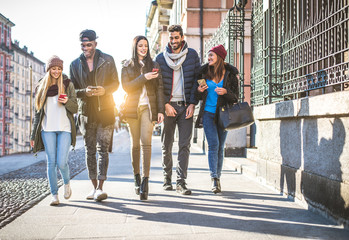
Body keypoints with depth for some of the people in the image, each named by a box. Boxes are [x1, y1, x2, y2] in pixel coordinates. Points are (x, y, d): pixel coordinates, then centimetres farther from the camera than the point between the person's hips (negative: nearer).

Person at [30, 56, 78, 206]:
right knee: (51, 162, -2)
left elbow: (75, 108, 7)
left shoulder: (68, 85, 8)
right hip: (47, 129, 2)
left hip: (64, 128, -1)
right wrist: (33, 135, 13)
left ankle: (67, 183, 23)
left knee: (61, 162, -8)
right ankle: (54, 195, 6)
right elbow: (38, 112, 15)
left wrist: (67, 101, -16)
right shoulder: (41, 87, 13)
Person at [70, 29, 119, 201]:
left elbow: (115, 83, 6)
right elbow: (72, 90, 8)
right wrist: (85, 92, -14)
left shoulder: (107, 60, 4)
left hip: (105, 110, -2)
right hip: (86, 111, 3)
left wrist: (104, 90, -15)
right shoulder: (75, 64, 9)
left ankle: (100, 187, -11)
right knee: (89, 150, 7)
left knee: (102, 148, -10)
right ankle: (94, 186, 17)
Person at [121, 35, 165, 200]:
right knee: (135, 144, 7)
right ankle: (137, 177, 21)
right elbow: (126, 86, -4)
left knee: (146, 142, -14)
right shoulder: (127, 66, 10)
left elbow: (159, 88, 6)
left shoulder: (154, 65, 11)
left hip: (148, 107, -1)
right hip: (132, 108, 1)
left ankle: (145, 181, -18)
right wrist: (143, 77, -16)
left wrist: (160, 110, -2)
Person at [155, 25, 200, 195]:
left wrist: (192, 103, -5)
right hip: (168, 106, 1)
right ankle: (167, 178, 21)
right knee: (167, 145, 6)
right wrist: (165, 104, -7)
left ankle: (181, 182, -1)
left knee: (185, 145, -5)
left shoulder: (192, 55, 5)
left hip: (186, 106, 0)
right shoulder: (161, 58, 5)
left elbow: (197, 79, 4)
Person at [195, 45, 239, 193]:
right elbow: (198, 96, 10)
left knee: (220, 147, 5)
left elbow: (235, 97, -1)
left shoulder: (230, 74, 0)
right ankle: (214, 180, -14)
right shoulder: (204, 72, 4)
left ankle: (217, 178, 17)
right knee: (213, 144, -12)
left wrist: (225, 92, -19)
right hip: (208, 113, 0)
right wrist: (199, 91, -12)